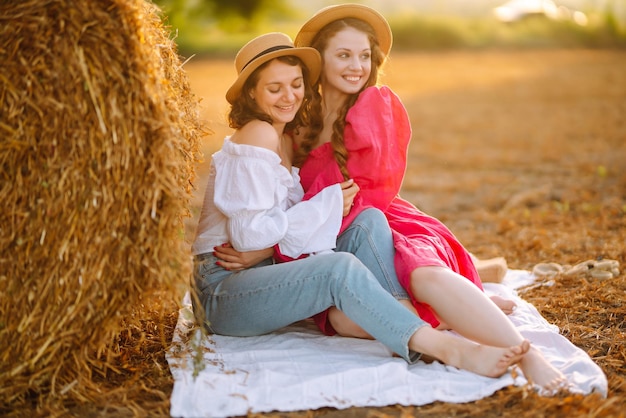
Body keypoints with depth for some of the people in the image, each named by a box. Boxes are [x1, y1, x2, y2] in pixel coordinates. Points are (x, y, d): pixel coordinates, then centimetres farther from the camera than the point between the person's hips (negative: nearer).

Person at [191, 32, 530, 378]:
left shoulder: (284, 139, 16)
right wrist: (329, 205, -14)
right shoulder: (257, 135, -12)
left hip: (269, 276, 8)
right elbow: (250, 235, -19)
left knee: (370, 222, -11)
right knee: (341, 268, -34)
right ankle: (447, 349, -42)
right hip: (222, 291, -8)